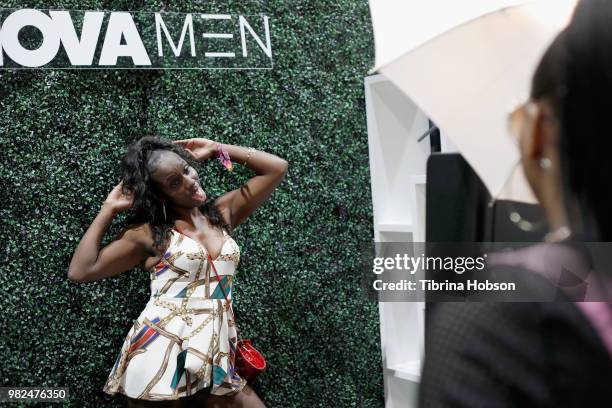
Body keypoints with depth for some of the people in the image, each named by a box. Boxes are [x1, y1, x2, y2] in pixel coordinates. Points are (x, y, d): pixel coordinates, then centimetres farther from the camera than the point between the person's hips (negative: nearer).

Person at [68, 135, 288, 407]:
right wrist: (109, 209, 3)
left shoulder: (222, 213, 11)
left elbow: (277, 168, 14)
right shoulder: (148, 231, 1)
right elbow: (80, 271, -3)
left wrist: (216, 149, 14)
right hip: (159, 353, -3)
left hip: (216, 357, 4)